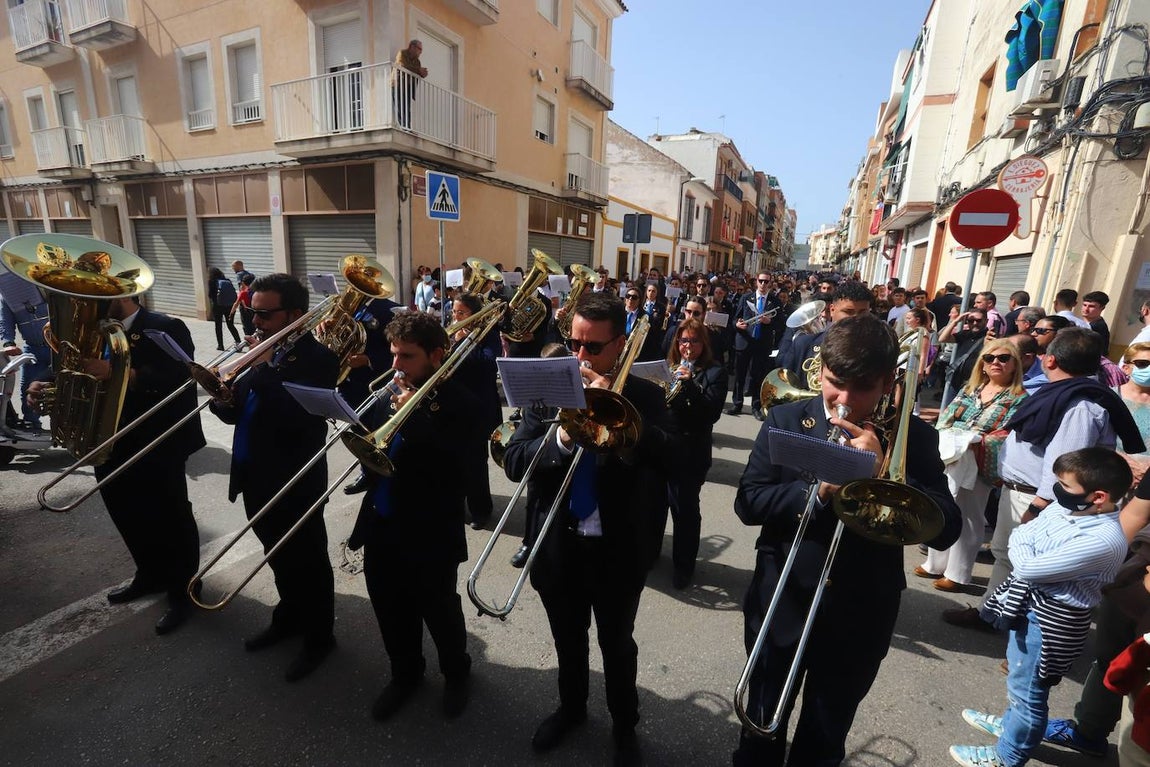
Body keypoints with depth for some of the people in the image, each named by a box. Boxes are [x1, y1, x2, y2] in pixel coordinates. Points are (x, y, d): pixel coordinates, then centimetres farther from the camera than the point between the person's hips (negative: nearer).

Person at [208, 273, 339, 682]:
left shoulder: (318, 359, -18)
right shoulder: (265, 350, 5)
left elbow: (296, 420, -29)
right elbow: (241, 411, 8)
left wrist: (264, 369, -26)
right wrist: (225, 401, -13)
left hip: (294, 482, -8)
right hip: (256, 476, 8)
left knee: (308, 562, 10)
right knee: (279, 557, 25)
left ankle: (319, 636, 31)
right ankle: (288, 618, 47)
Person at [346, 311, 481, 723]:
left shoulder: (460, 403, -16)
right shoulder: (390, 395, 4)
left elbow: (454, 462, -27)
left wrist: (412, 416, -28)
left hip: (430, 533, -6)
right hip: (381, 525, 6)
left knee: (440, 613, 15)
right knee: (391, 611, 22)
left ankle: (456, 674, 42)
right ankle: (405, 673, 48)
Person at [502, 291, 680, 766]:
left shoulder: (644, 397, -10)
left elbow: (675, 460, -24)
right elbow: (513, 463, -12)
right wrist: (560, 440, -31)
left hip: (617, 548, -2)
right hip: (558, 544, 2)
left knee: (617, 644, 21)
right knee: (568, 639, 26)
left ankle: (624, 727, 48)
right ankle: (571, 708, 54)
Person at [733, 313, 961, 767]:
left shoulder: (915, 439, -7)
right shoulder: (786, 420, -9)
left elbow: (945, 531, -14)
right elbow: (748, 503, -12)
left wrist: (881, 469, -26)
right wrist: (817, 490, -26)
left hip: (858, 620, 1)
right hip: (781, 607, 0)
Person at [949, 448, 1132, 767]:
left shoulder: (1103, 541, -31)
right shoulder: (1066, 506, -6)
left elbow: (1028, 567, -28)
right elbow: (1023, 531, 5)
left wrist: (1019, 544, -11)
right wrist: (1024, 542, -14)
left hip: (1052, 619, -8)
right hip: (1029, 603, 8)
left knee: (1028, 690, 12)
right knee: (1019, 678, 29)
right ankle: (1011, 724, 53)